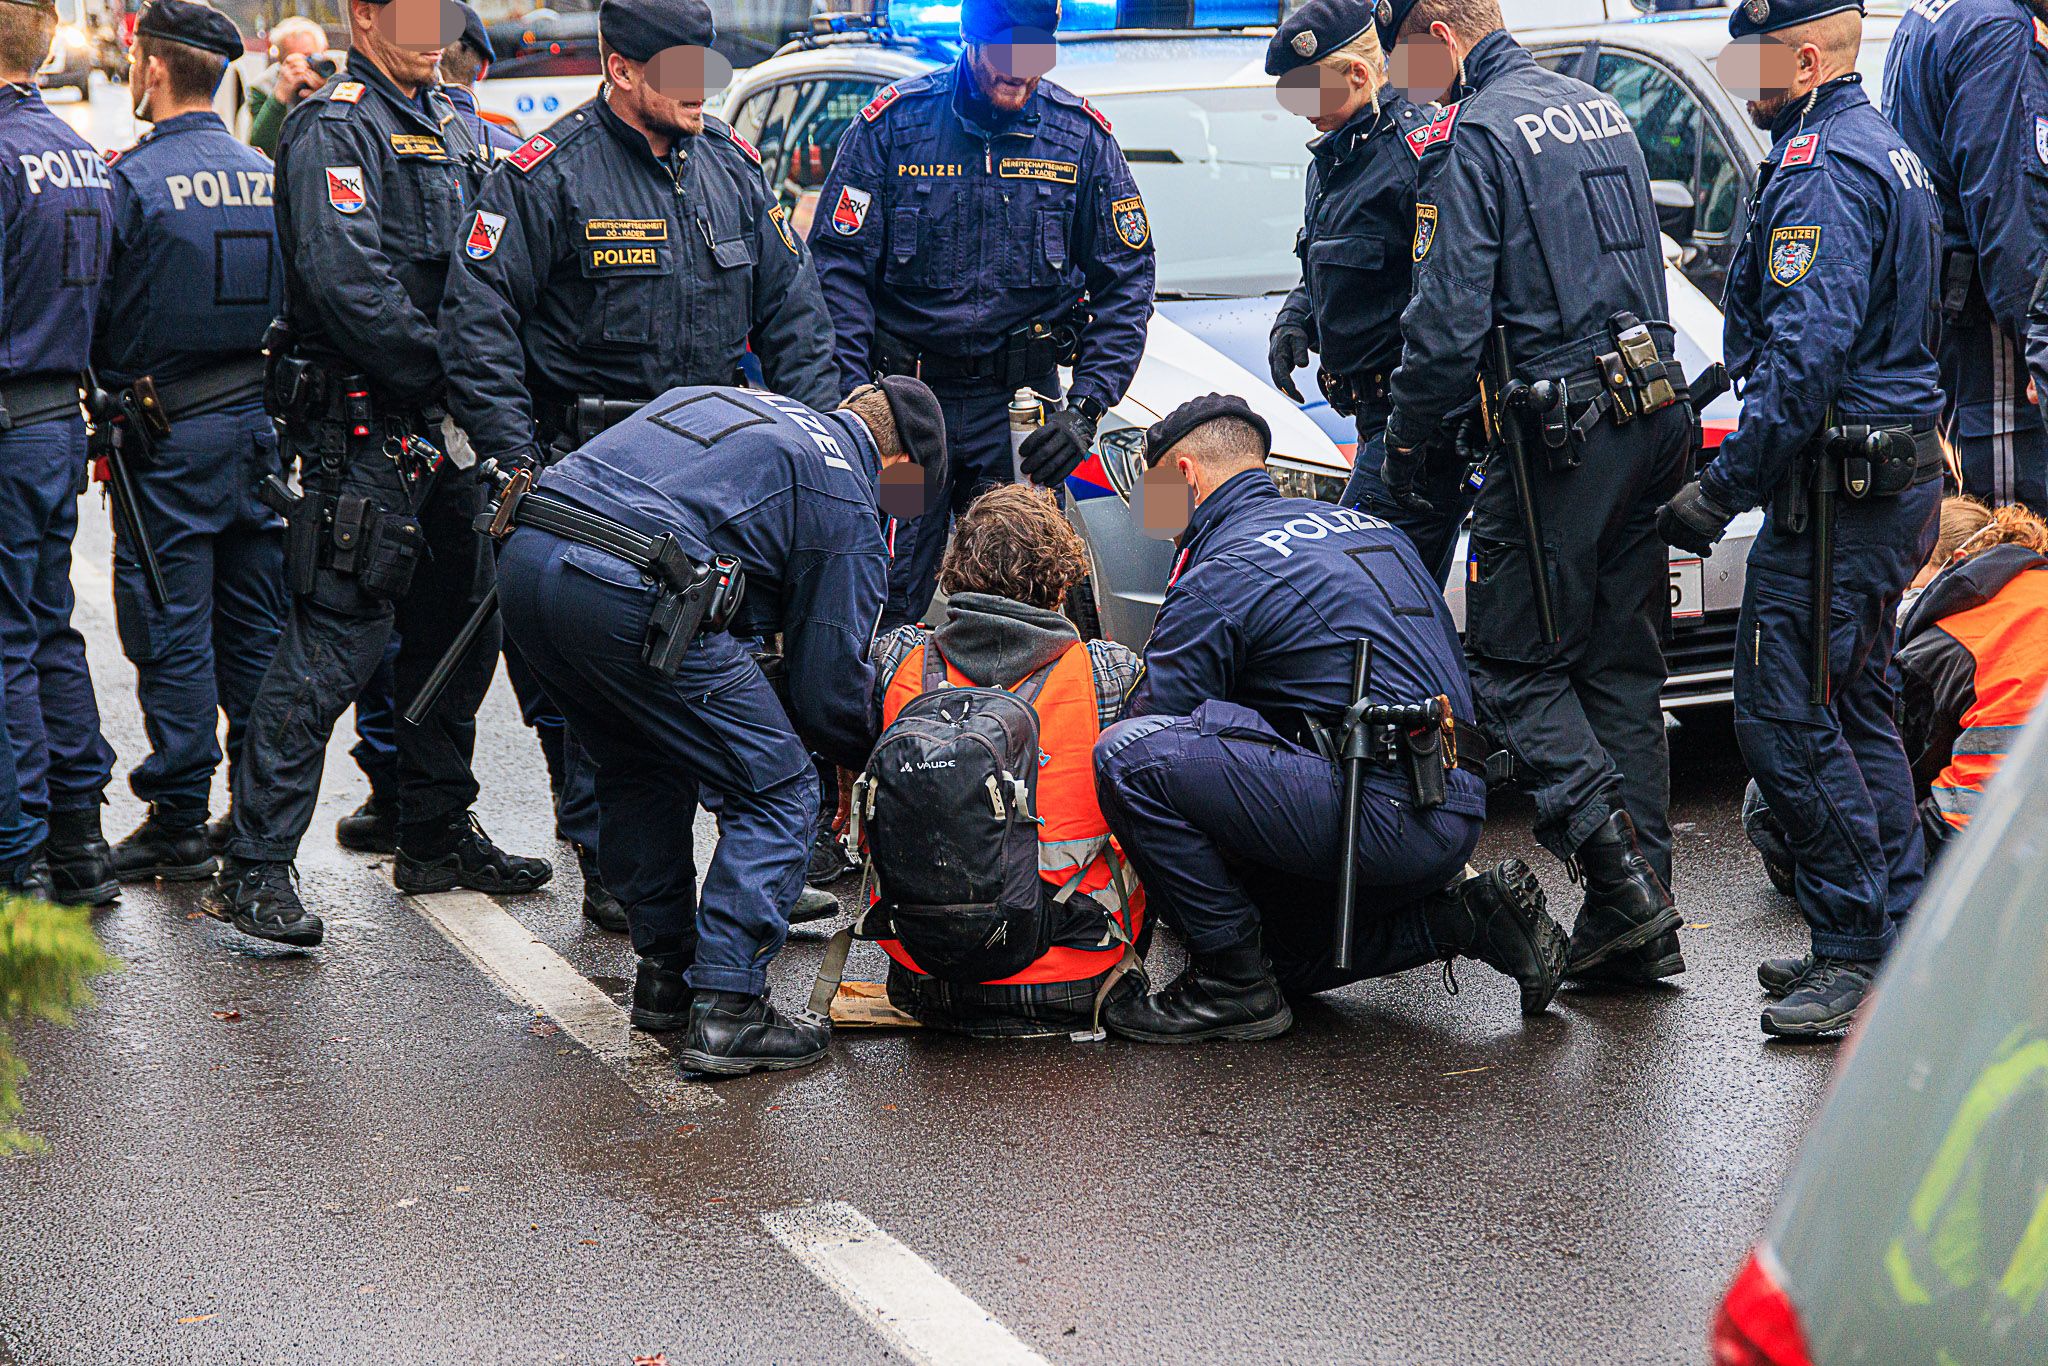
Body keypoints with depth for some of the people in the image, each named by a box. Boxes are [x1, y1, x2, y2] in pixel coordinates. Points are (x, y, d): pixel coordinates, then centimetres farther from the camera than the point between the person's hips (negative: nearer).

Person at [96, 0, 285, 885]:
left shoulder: (133, 179, -12)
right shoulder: (268, 176, 6)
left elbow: (90, 313, -9)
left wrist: (111, 393, 7)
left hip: (170, 437, -6)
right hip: (260, 425, 6)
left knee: (173, 629, 0)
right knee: (254, 626, 11)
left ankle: (179, 825, 4)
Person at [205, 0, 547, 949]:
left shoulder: (448, 129, 18)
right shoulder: (334, 130, -10)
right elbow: (347, 284, -21)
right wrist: (446, 369, -17)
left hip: (443, 426, 9)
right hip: (363, 428, -9)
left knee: (461, 627, 14)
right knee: (335, 640, -11)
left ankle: (437, 834, 28)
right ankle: (253, 866, -7)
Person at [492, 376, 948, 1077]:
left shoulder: (729, 401, 30)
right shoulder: (847, 500, 9)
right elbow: (828, 683, 7)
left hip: (522, 551, 8)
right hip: (629, 594, -8)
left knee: (645, 769, 28)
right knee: (778, 792, 6)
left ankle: (664, 976, 32)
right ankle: (727, 1012, 2)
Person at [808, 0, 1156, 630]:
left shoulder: (1081, 136, 1)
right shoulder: (894, 122, -4)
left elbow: (1125, 281, 4)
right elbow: (838, 267, -4)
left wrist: (1086, 407, -7)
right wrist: (852, 396, -14)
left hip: (1023, 403, 1)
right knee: (886, 606, 1)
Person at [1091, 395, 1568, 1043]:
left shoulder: (1217, 577, -5)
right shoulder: (1368, 526, 22)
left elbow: (1157, 717, -1)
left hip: (1386, 815, -9)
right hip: (1461, 812, 9)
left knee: (1127, 753, -15)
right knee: (1280, 947, 27)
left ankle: (1232, 986, -9)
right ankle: (1465, 916, 13)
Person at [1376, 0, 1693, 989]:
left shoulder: (1470, 140, -10)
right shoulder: (1597, 109, 17)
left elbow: (1448, 320, -15)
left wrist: (1407, 442, -3)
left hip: (1561, 436, -8)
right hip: (1651, 416, 8)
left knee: (1514, 664, 0)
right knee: (1622, 665, 10)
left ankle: (1616, 863, -12)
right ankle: (1643, 918, 12)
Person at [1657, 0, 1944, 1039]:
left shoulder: (1819, 173, -16)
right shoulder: (1886, 151, 18)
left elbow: (1806, 356, -25)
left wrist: (1722, 487, -21)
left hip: (1836, 486, -11)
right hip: (1899, 475, 11)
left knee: (1785, 720, -8)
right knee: (1855, 712, 16)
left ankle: (1857, 949, -4)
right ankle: (1900, 943, 21)